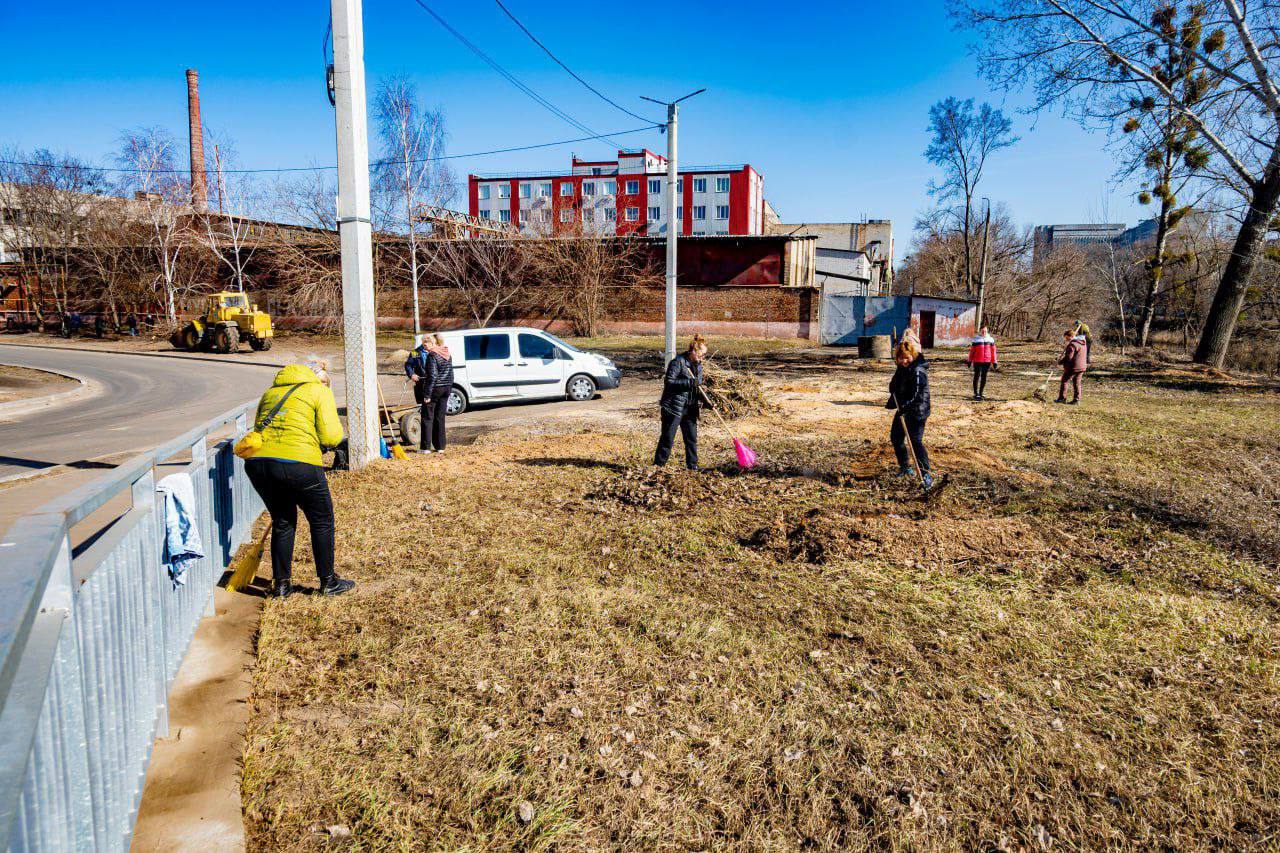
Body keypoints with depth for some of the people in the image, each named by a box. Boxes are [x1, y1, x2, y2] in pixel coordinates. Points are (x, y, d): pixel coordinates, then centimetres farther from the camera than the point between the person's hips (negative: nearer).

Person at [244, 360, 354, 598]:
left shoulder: (271, 391, 25)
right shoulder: (319, 391, 8)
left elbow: (258, 428, 19)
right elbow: (331, 436, -1)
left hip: (258, 462, 6)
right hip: (299, 464, -5)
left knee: (282, 522, 23)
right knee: (322, 522, 13)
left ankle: (281, 584, 25)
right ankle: (328, 582, 22)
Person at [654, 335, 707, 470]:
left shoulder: (698, 365, 12)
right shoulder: (678, 362, -13)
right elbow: (668, 382, -19)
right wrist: (689, 383, -26)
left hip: (690, 408, 7)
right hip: (673, 407, -7)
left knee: (691, 438, 9)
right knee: (668, 437, -2)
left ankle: (692, 465, 19)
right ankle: (658, 464, 8)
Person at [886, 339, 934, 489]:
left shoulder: (918, 371, -20)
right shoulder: (902, 368, 9)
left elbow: (917, 395, -25)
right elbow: (894, 385, 20)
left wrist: (904, 406, -29)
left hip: (916, 411, -10)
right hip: (903, 409, 10)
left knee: (916, 441, -15)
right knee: (895, 437, 16)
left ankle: (926, 474, -9)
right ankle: (905, 467, 33)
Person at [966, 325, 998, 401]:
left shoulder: (990, 340, 5)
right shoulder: (976, 340, -1)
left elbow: (993, 351, 8)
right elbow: (972, 350, 2)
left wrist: (995, 362, 7)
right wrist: (970, 361, 3)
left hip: (987, 362, 3)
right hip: (977, 361, -3)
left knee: (984, 377, 7)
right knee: (977, 377, 1)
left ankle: (980, 393, 18)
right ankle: (976, 394, 7)